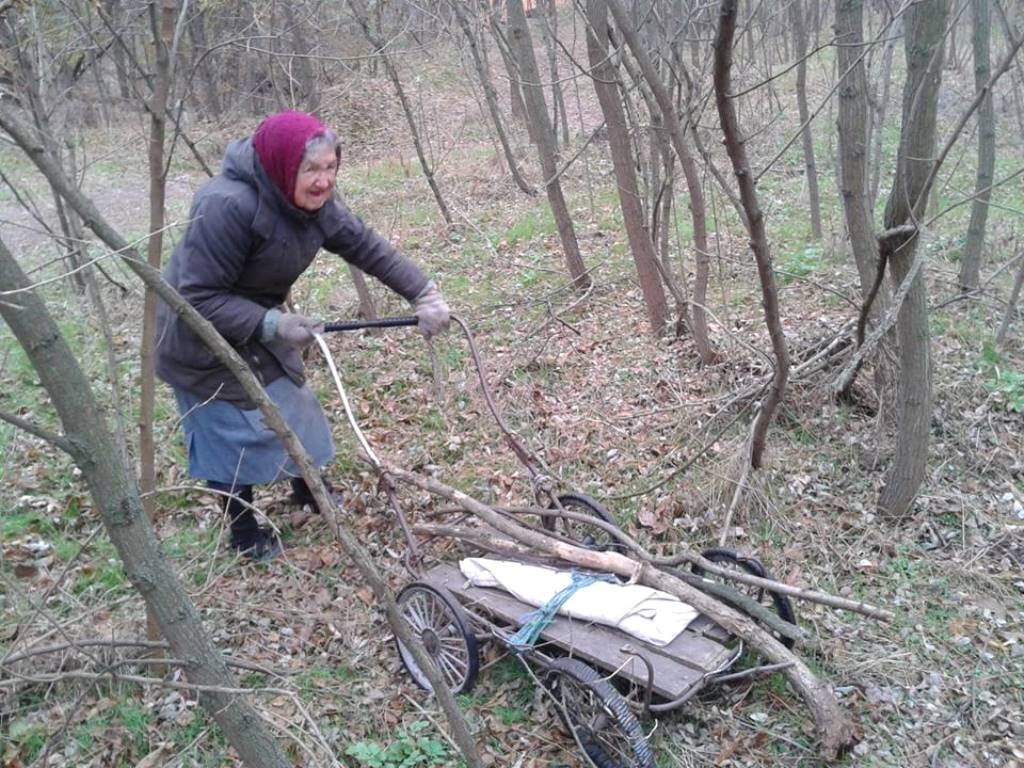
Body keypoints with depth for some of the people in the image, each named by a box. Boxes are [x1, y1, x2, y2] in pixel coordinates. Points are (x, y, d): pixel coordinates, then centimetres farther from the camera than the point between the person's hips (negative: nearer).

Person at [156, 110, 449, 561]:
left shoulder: (313, 203, -11)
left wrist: (423, 293, -13)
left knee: (290, 406, 18)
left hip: (257, 325, 8)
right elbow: (199, 298, -31)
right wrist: (271, 325, -37)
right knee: (233, 434, 2)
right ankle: (245, 535, 24)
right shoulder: (227, 207, -35)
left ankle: (308, 491, 43)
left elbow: (367, 247, -6)